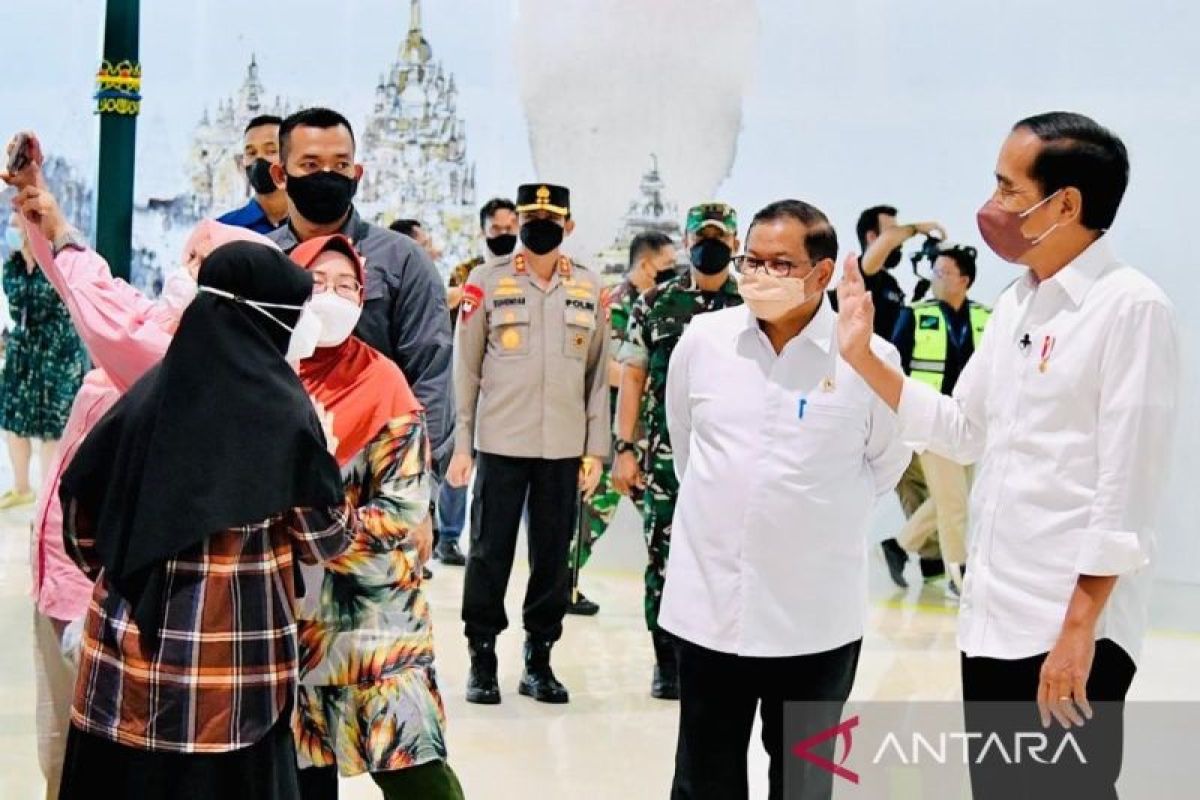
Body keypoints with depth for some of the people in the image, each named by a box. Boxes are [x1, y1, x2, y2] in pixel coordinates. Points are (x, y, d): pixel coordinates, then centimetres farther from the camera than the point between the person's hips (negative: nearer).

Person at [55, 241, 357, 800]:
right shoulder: (284, 409, -11)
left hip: (125, 657, 5)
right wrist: (321, 453, 13)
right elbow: (325, 540, -4)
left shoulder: (150, 391, 3)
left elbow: (80, 505, 8)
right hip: (230, 673, -5)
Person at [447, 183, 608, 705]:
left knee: (554, 557, 7)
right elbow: (466, 371, 2)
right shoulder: (486, 283, 0)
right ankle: (482, 659, 15)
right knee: (489, 554, 3)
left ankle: (539, 660, 20)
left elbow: (597, 375, 10)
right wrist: (460, 446, -2)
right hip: (500, 444, -2)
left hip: (564, 448, 2)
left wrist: (595, 450, 6)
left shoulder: (590, 289, 7)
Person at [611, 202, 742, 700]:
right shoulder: (654, 304, 5)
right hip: (667, 454, 0)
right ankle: (667, 659, 17)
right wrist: (625, 448, -2)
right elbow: (632, 377, 5)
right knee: (664, 558, 4)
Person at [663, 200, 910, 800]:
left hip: (816, 613, -1)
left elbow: (887, 461, 6)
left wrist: (826, 518, 9)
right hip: (710, 603, 2)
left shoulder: (870, 358, -10)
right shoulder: (702, 340, -2)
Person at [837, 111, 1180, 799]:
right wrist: (863, 358, 10)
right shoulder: (1015, 305, 13)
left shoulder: (1131, 307, -12)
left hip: (1070, 629, -8)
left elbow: (1128, 484, -17)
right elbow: (963, 432, 17)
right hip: (992, 618, 8)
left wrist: (1080, 627, -19)